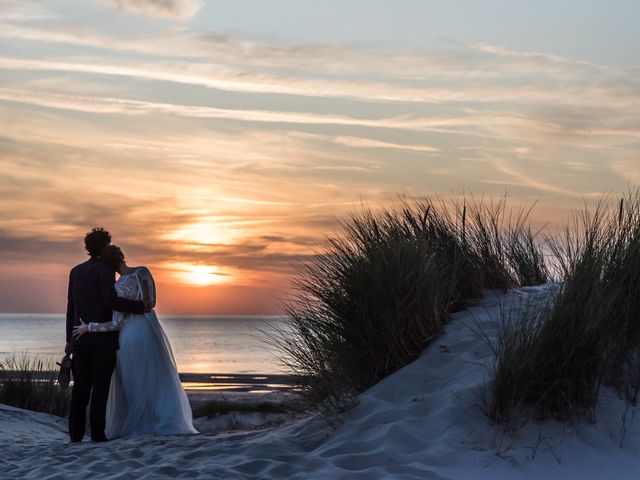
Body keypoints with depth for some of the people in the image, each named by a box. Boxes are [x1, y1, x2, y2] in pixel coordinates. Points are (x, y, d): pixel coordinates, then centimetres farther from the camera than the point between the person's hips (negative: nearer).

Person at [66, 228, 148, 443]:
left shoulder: (76, 271, 13)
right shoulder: (106, 270, -8)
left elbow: (71, 307, 15)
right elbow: (111, 301, -20)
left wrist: (70, 339, 19)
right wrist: (140, 306, -12)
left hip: (80, 337, 6)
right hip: (103, 337, -6)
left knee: (81, 386, 7)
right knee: (100, 386, -4)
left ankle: (76, 433, 6)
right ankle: (97, 432, -6)